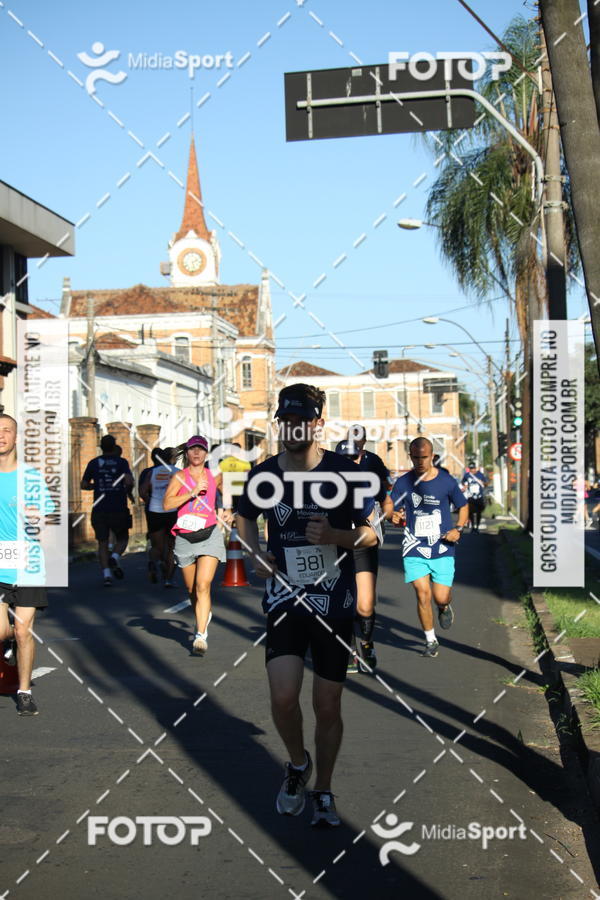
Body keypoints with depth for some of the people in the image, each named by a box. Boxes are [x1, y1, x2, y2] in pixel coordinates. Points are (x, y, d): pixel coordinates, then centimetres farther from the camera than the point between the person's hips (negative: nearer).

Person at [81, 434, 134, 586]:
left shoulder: (93, 463, 6)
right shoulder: (122, 462, -1)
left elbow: (84, 485, 10)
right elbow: (129, 481, -15)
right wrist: (127, 490, 6)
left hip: (99, 510, 1)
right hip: (119, 509, -1)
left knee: (102, 543, 7)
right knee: (122, 539, 17)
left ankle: (106, 574, -9)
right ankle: (115, 558, -13)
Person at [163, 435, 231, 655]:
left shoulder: (214, 476, 5)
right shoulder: (179, 477, -2)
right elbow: (167, 504, -17)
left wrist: (225, 512, 10)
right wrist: (193, 492, -22)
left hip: (209, 536, -1)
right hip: (185, 539, 1)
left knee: (203, 586, -16)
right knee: (191, 590, 13)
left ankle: (201, 635, -16)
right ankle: (203, 617, 42)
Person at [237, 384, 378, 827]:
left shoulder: (344, 472, -7)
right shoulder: (263, 475, 0)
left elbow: (371, 533, -1)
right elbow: (246, 517, 20)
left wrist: (335, 536, -21)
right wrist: (256, 553, 1)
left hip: (335, 604, -1)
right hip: (284, 598, 1)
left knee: (328, 707, 7)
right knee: (283, 697, -15)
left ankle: (323, 792, 30)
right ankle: (298, 763, 18)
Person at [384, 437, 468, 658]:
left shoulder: (446, 481, -3)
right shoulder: (403, 482, -1)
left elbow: (463, 506, 10)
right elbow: (390, 507, 1)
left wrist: (458, 528, -7)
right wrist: (394, 516, -23)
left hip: (443, 549, 0)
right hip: (414, 549, 1)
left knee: (441, 597, -5)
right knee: (423, 594, -6)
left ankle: (444, 608, 34)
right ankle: (431, 641, 14)